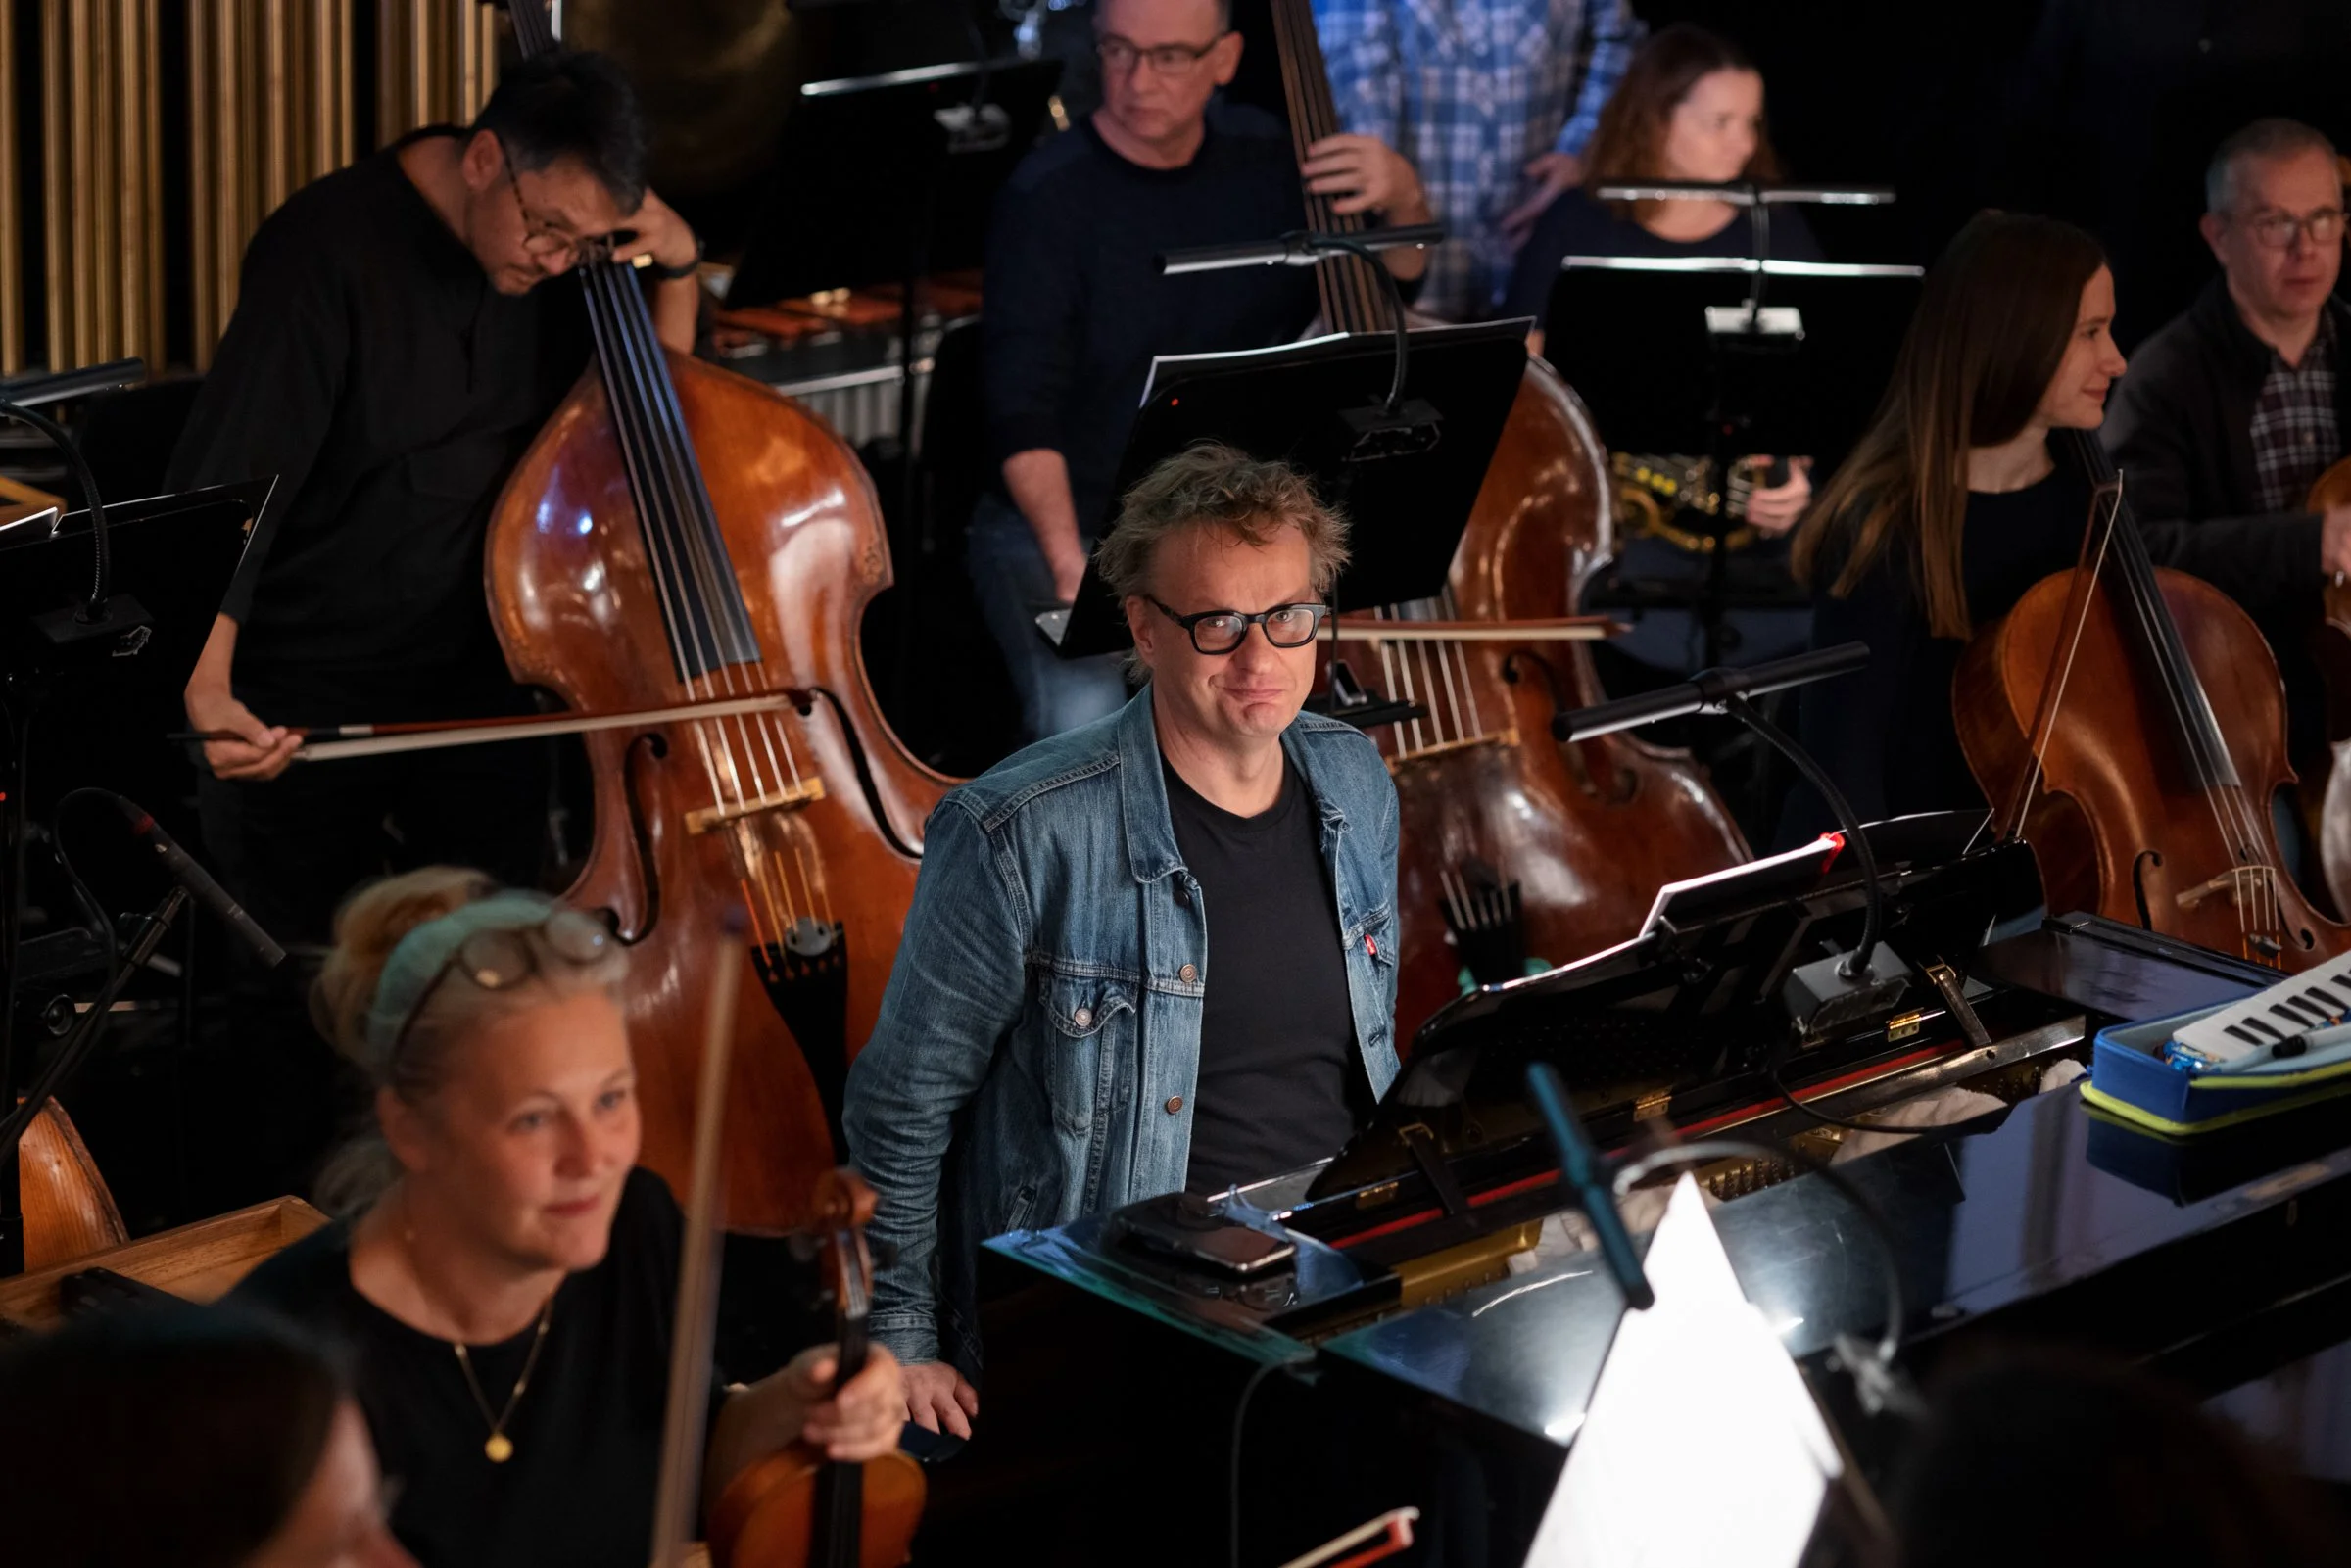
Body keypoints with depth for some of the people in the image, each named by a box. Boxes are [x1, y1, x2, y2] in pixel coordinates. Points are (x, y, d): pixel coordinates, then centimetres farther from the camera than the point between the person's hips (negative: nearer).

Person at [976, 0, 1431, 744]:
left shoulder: (1265, 159, 2)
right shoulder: (1048, 200, -15)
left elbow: (1397, 279, 16)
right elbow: (1023, 415, -22)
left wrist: (1404, 200, -7)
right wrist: (1069, 561, -38)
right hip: (1059, 527, -4)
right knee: (1085, 723, -31)